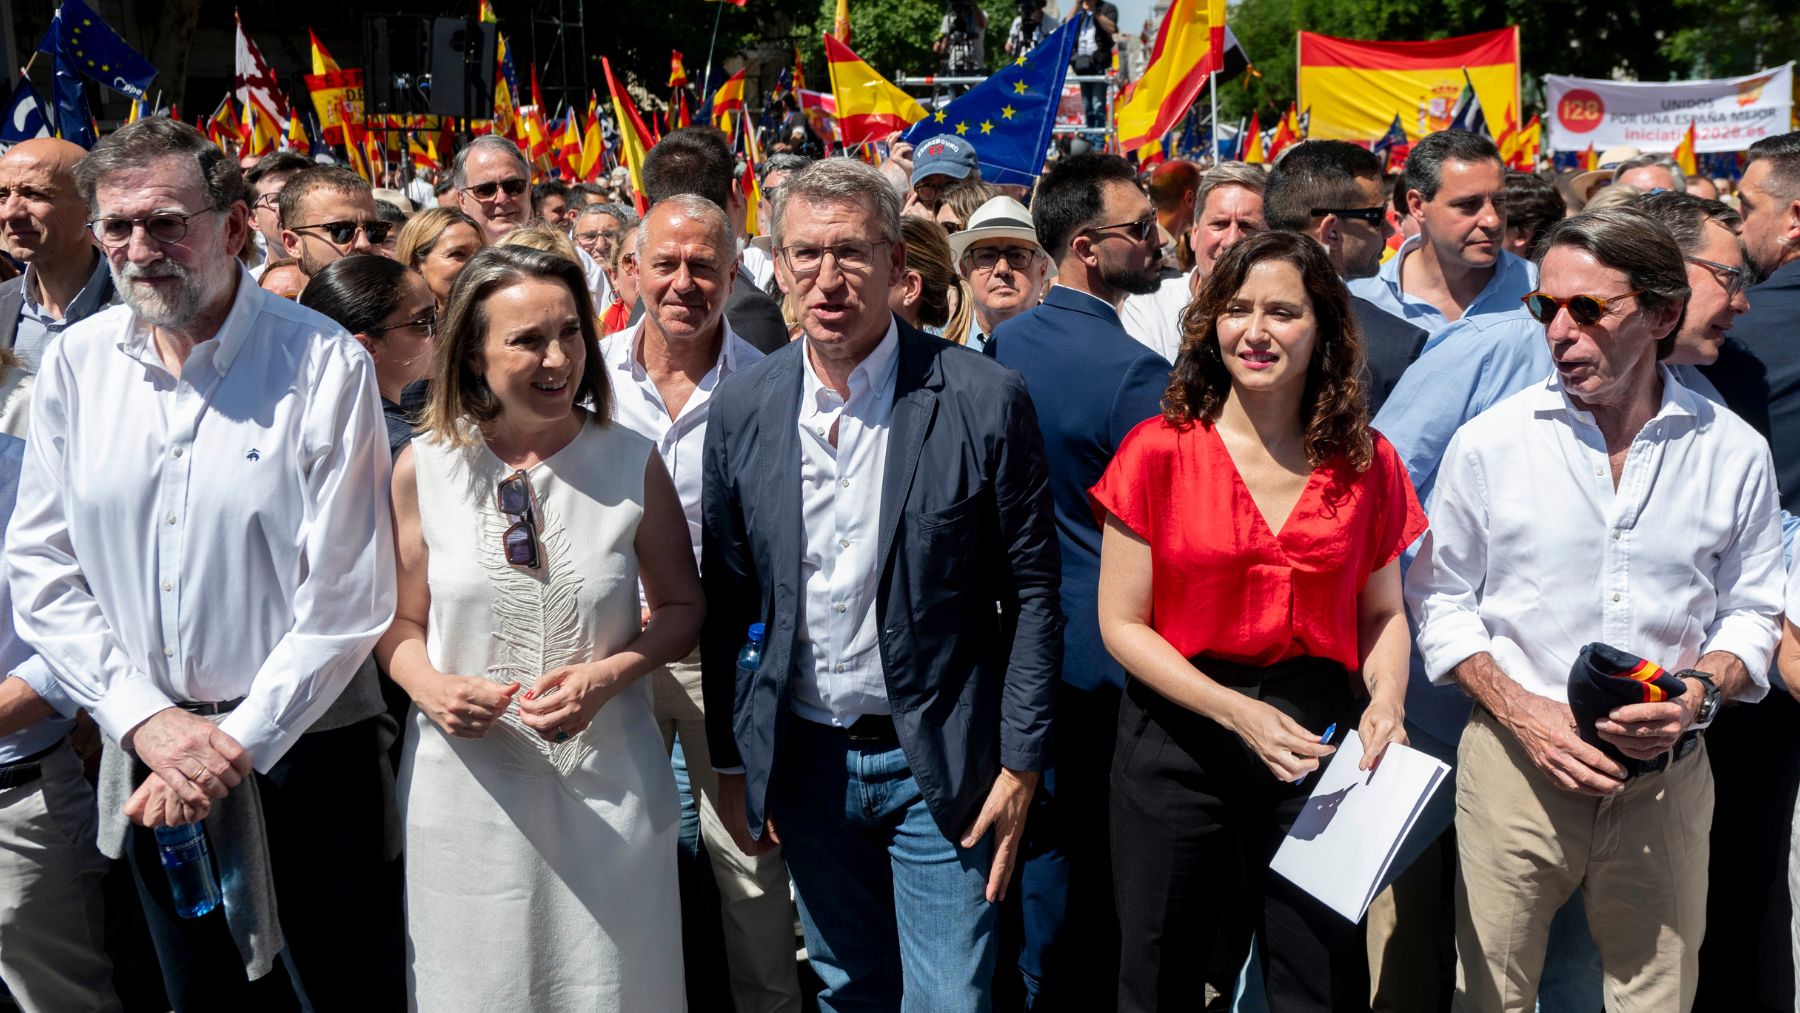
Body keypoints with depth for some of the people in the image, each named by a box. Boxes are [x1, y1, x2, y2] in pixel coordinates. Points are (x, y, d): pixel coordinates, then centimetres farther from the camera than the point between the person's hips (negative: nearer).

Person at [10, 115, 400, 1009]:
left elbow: (348, 595, -14)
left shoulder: (325, 366, -14)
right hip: (145, 760, 4)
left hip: (301, 745, -4)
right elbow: (43, 569, 1)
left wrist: (239, 743, -14)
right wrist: (146, 718, -9)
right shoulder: (74, 365, 0)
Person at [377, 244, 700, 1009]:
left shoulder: (630, 462, -5)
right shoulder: (423, 467, -3)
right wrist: (429, 687, -14)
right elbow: (400, 620, 7)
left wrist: (608, 673, -13)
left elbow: (681, 607, 4)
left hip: (605, 783, 0)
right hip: (469, 782, 0)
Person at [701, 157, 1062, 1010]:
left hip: (940, 763, -3)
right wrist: (729, 762, 6)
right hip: (804, 762, 3)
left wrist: (1020, 763, -8)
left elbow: (1031, 592, -7)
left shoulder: (985, 401, -11)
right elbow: (725, 598, 5)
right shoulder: (742, 410, -1)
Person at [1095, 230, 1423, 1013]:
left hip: (1315, 748, 2)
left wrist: (1386, 701, -9)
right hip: (1176, 744, -1)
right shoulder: (1159, 450, -6)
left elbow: (1383, 613, 12)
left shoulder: (1367, 463, 2)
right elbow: (1122, 623, -6)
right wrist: (1235, 712, -17)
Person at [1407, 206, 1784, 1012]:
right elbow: (1440, 600, 2)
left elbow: (1750, 613, 8)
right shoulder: (1489, 443, -4)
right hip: (1516, 762, -1)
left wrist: (1699, 692, -12)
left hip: (1666, 778, 1)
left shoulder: (1734, 453, 1)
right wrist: (1524, 712, -10)